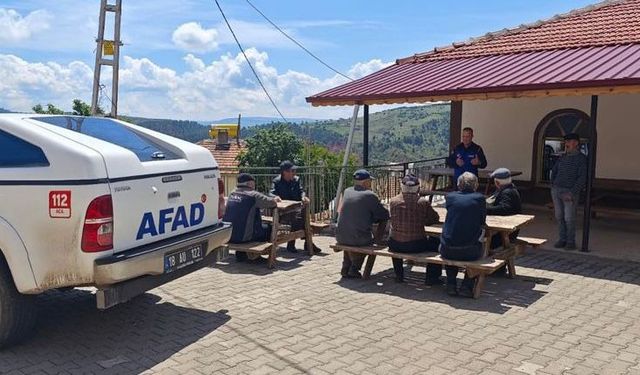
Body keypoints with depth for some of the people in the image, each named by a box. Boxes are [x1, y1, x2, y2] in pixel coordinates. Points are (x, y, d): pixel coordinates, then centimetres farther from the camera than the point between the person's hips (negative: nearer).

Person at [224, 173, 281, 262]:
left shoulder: (232, 193, 9)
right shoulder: (253, 195, -11)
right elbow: (272, 203, -11)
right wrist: (275, 199, 14)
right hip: (243, 237, -7)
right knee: (268, 228, 13)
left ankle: (240, 254, 33)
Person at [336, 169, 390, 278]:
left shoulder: (346, 192, 7)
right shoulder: (370, 195, -10)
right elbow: (385, 215, -4)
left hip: (341, 238, 5)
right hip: (359, 240, -5)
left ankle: (346, 269, 36)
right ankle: (354, 269, 21)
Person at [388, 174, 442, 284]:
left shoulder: (393, 201, -4)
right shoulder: (423, 202, -8)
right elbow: (435, 218, 6)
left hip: (396, 246, 2)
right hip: (417, 246, -2)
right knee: (436, 242, 25)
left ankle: (399, 275, 40)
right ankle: (431, 277, 26)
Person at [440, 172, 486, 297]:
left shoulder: (450, 197, 3)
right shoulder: (480, 198, -1)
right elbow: (483, 221, 10)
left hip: (447, 251, 2)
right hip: (469, 252, -2)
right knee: (478, 250, 32)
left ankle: (451, 284, 29)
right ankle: (467, 286, 21)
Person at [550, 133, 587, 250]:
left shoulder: (581, 158, -6)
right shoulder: (563, 157, 12)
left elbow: (582, 178, -13)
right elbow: (554, 171, 26)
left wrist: (572, 193, -18)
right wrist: (553, 185, 15)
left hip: (570, 192, -6)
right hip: (556, 191, 6)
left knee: (569, 218, -5)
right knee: (559, 217, 8)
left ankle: (571, 242, 8)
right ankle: (562, 239, 18)